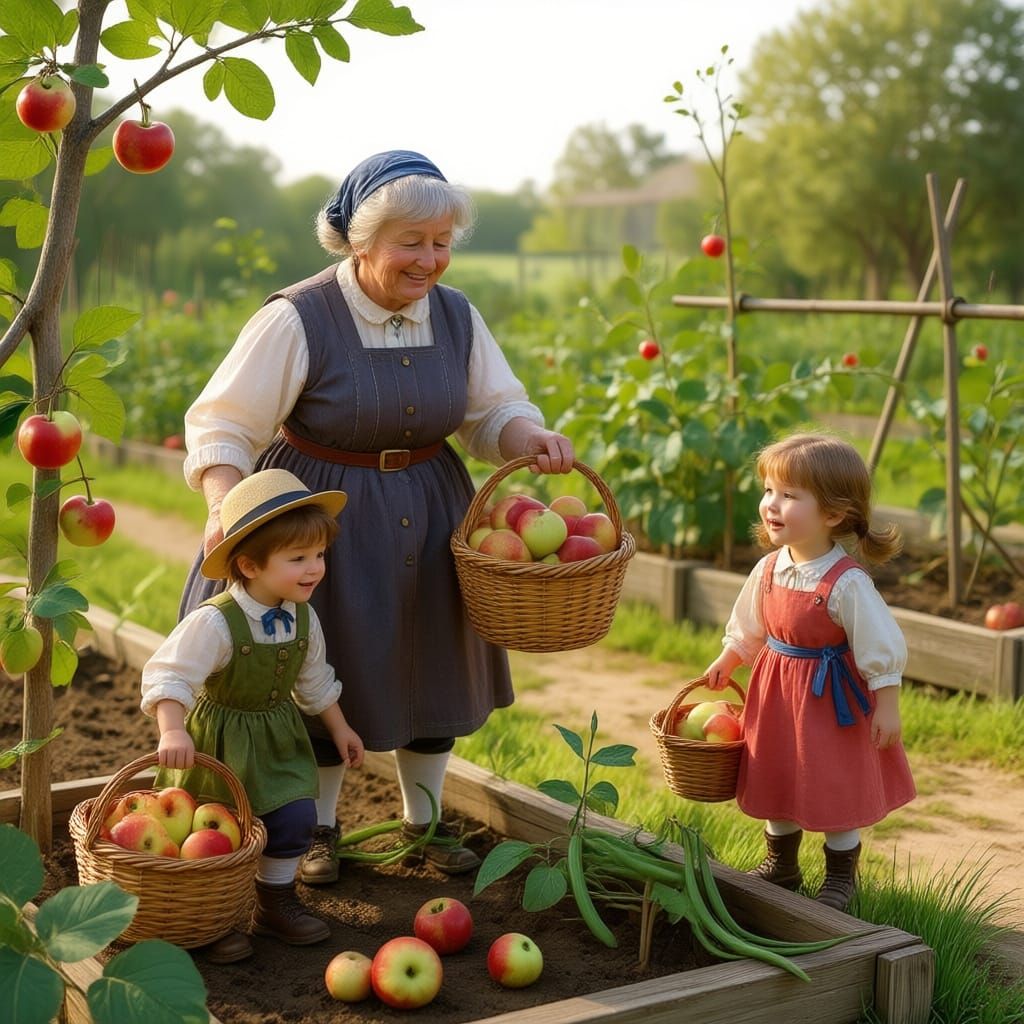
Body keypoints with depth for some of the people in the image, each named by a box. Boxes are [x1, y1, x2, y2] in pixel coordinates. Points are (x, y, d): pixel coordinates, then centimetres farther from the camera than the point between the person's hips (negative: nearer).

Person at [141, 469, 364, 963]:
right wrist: (172, 732, -45)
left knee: (296, 816, 2)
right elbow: (168, 676, -32)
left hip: (277, 742, 6)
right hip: (217, 743, -6)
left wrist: (339, 728, 18)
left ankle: (275, 903, 24)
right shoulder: (215, 622, -28)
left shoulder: (303, 618, -5)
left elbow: (314, 681, 12)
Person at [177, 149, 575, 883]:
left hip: (427, 518, 5)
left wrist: (532, 437, -18)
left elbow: (494, 410, 5)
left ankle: (426, 820, 35)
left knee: (429, 666, 15)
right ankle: (319, 827, 30)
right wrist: (225, 505, -34)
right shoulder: (297, 320, -19)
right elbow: (221, 427, -18)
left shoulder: (456, 316, -3)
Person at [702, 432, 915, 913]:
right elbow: (748, 629, 13)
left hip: (832, 697, -6)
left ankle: (841, 877, 27)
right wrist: (724, 664, 18)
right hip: (777, 692, 6)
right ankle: (780, 864, 38)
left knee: (838, 790, 7)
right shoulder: (769, 569, -5)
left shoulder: (847, 583, -24)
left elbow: (882, 648, -18)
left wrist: (887, 708, -16)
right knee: (778, 782, 18)